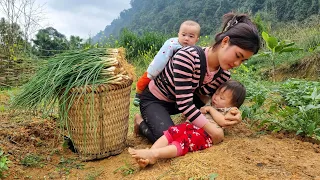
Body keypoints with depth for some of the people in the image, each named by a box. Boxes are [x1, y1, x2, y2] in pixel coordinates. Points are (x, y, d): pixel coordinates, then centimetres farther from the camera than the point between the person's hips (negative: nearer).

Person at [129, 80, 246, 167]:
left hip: (205, 133, -7)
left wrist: (210, 109, 0)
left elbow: (223, 122, -5)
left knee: (185, 141, -32)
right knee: (172, 132, -20)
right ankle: (150, 153, -40)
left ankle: (154, 154, -52)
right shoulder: (210, 104, 36)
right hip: (192, 125, 7)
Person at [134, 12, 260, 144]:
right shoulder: (187, 56, -36)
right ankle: (142, 122, 3)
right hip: (154, 99, -6)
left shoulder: (224, 75, -14)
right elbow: (184, 103, -37)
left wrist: (229, 113, -26)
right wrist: (210, 129, -39)